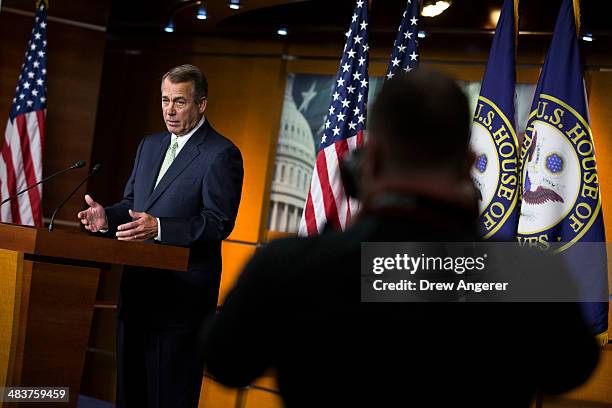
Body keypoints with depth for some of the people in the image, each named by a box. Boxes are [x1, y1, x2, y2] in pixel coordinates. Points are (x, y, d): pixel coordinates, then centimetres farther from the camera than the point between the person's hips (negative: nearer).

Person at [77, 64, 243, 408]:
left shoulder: (221, 154, -9)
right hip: (138, 287, 8)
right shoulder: (150, 146, 16)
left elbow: (219, 222, -15)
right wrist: (108, 216, -2)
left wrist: (160, 227, -26)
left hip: (183, 292, -8)